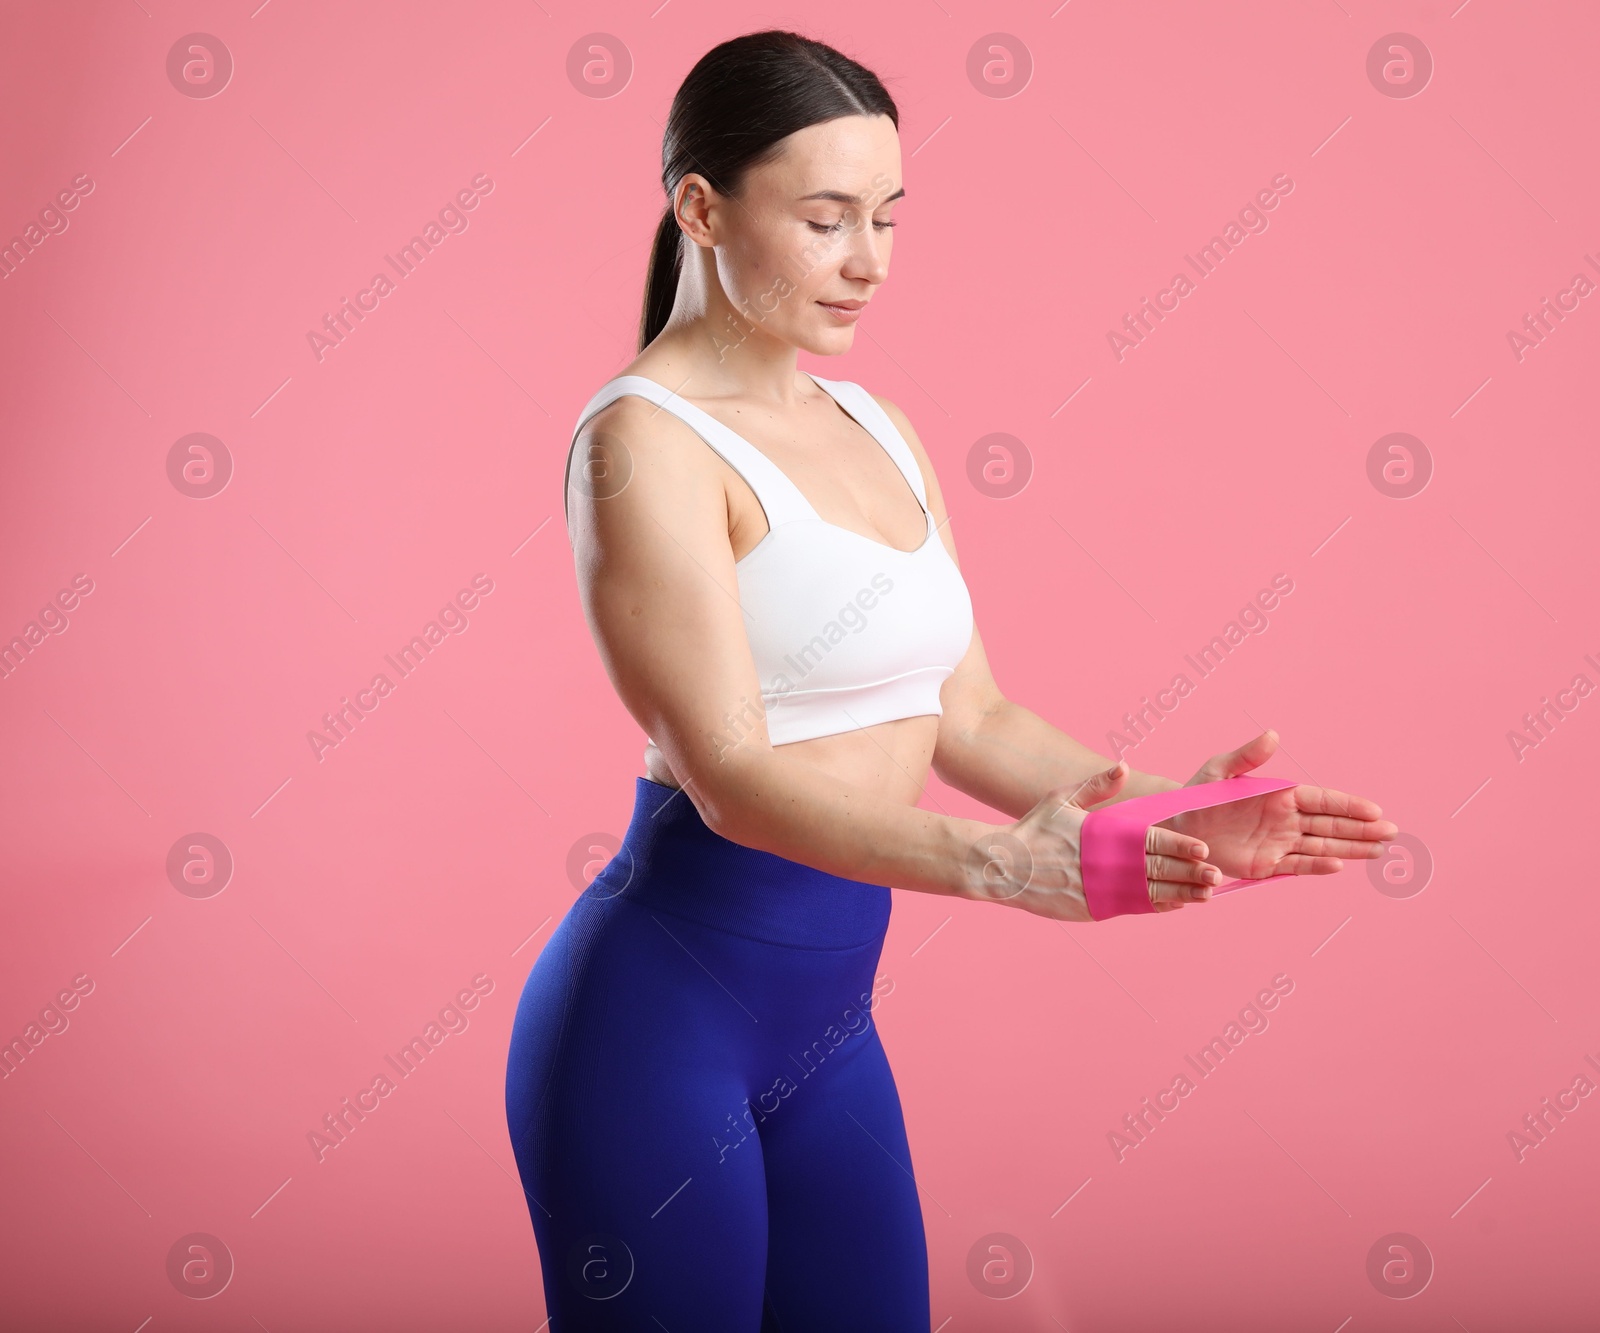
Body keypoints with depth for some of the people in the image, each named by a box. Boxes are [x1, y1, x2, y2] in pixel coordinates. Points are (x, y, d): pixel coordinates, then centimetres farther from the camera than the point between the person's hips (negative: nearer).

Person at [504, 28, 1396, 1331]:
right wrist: (997, 862, -34)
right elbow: (729, 772, -22)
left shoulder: (878, 430, 11)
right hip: (664, 1012, -7)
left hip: (831, 1013, 7)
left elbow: (967, 714, 11)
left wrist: (1154, 808, -5)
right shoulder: (648, 439, -13)